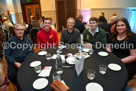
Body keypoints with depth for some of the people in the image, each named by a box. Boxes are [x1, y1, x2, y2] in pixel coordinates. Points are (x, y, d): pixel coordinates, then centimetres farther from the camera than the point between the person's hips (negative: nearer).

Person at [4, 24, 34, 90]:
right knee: (11, 75, -24)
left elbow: (31, 51, 4)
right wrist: (15, 63, -14)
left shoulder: (28, 40, 10)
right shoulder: (10, 41, 4)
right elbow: (7, 55, 0)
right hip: (13, 62, 0)